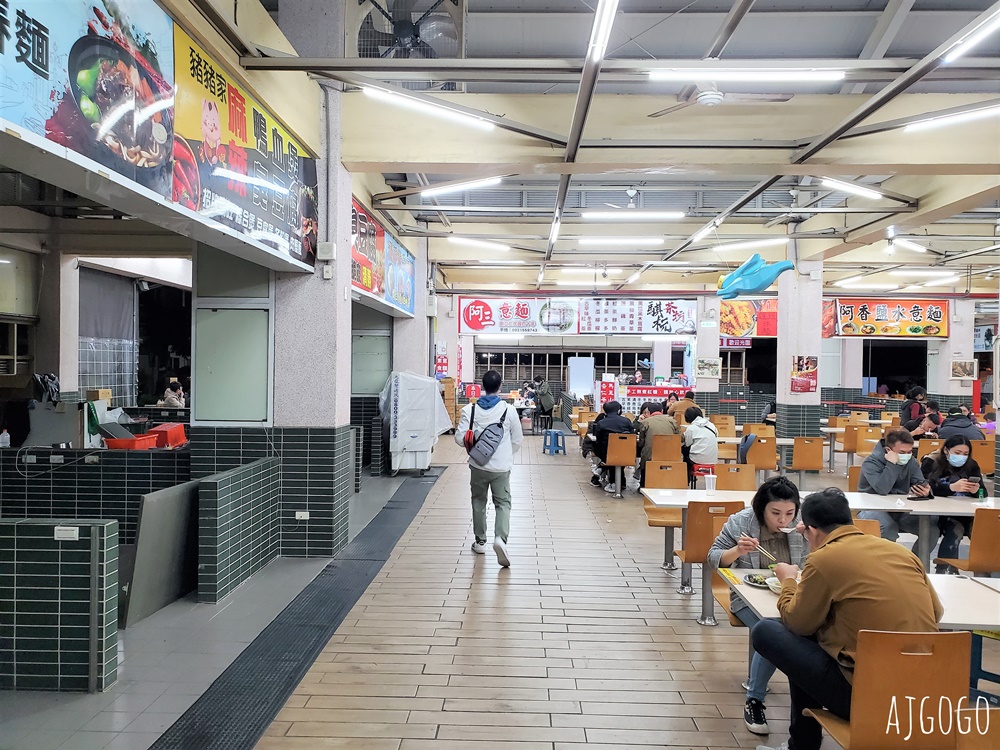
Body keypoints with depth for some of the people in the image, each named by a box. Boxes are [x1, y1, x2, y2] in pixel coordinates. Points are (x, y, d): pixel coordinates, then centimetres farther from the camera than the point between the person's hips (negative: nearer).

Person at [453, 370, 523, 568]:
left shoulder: (470, 410, -8)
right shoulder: (509, 410, -10)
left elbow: (459, 438, -9)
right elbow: (517, 440, -2)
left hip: (478, 465, 2)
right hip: (501, 467, -1)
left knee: (479, 502, 20)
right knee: (503, 503, 8)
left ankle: (480, 542, 27)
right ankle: (500, 537, -15)